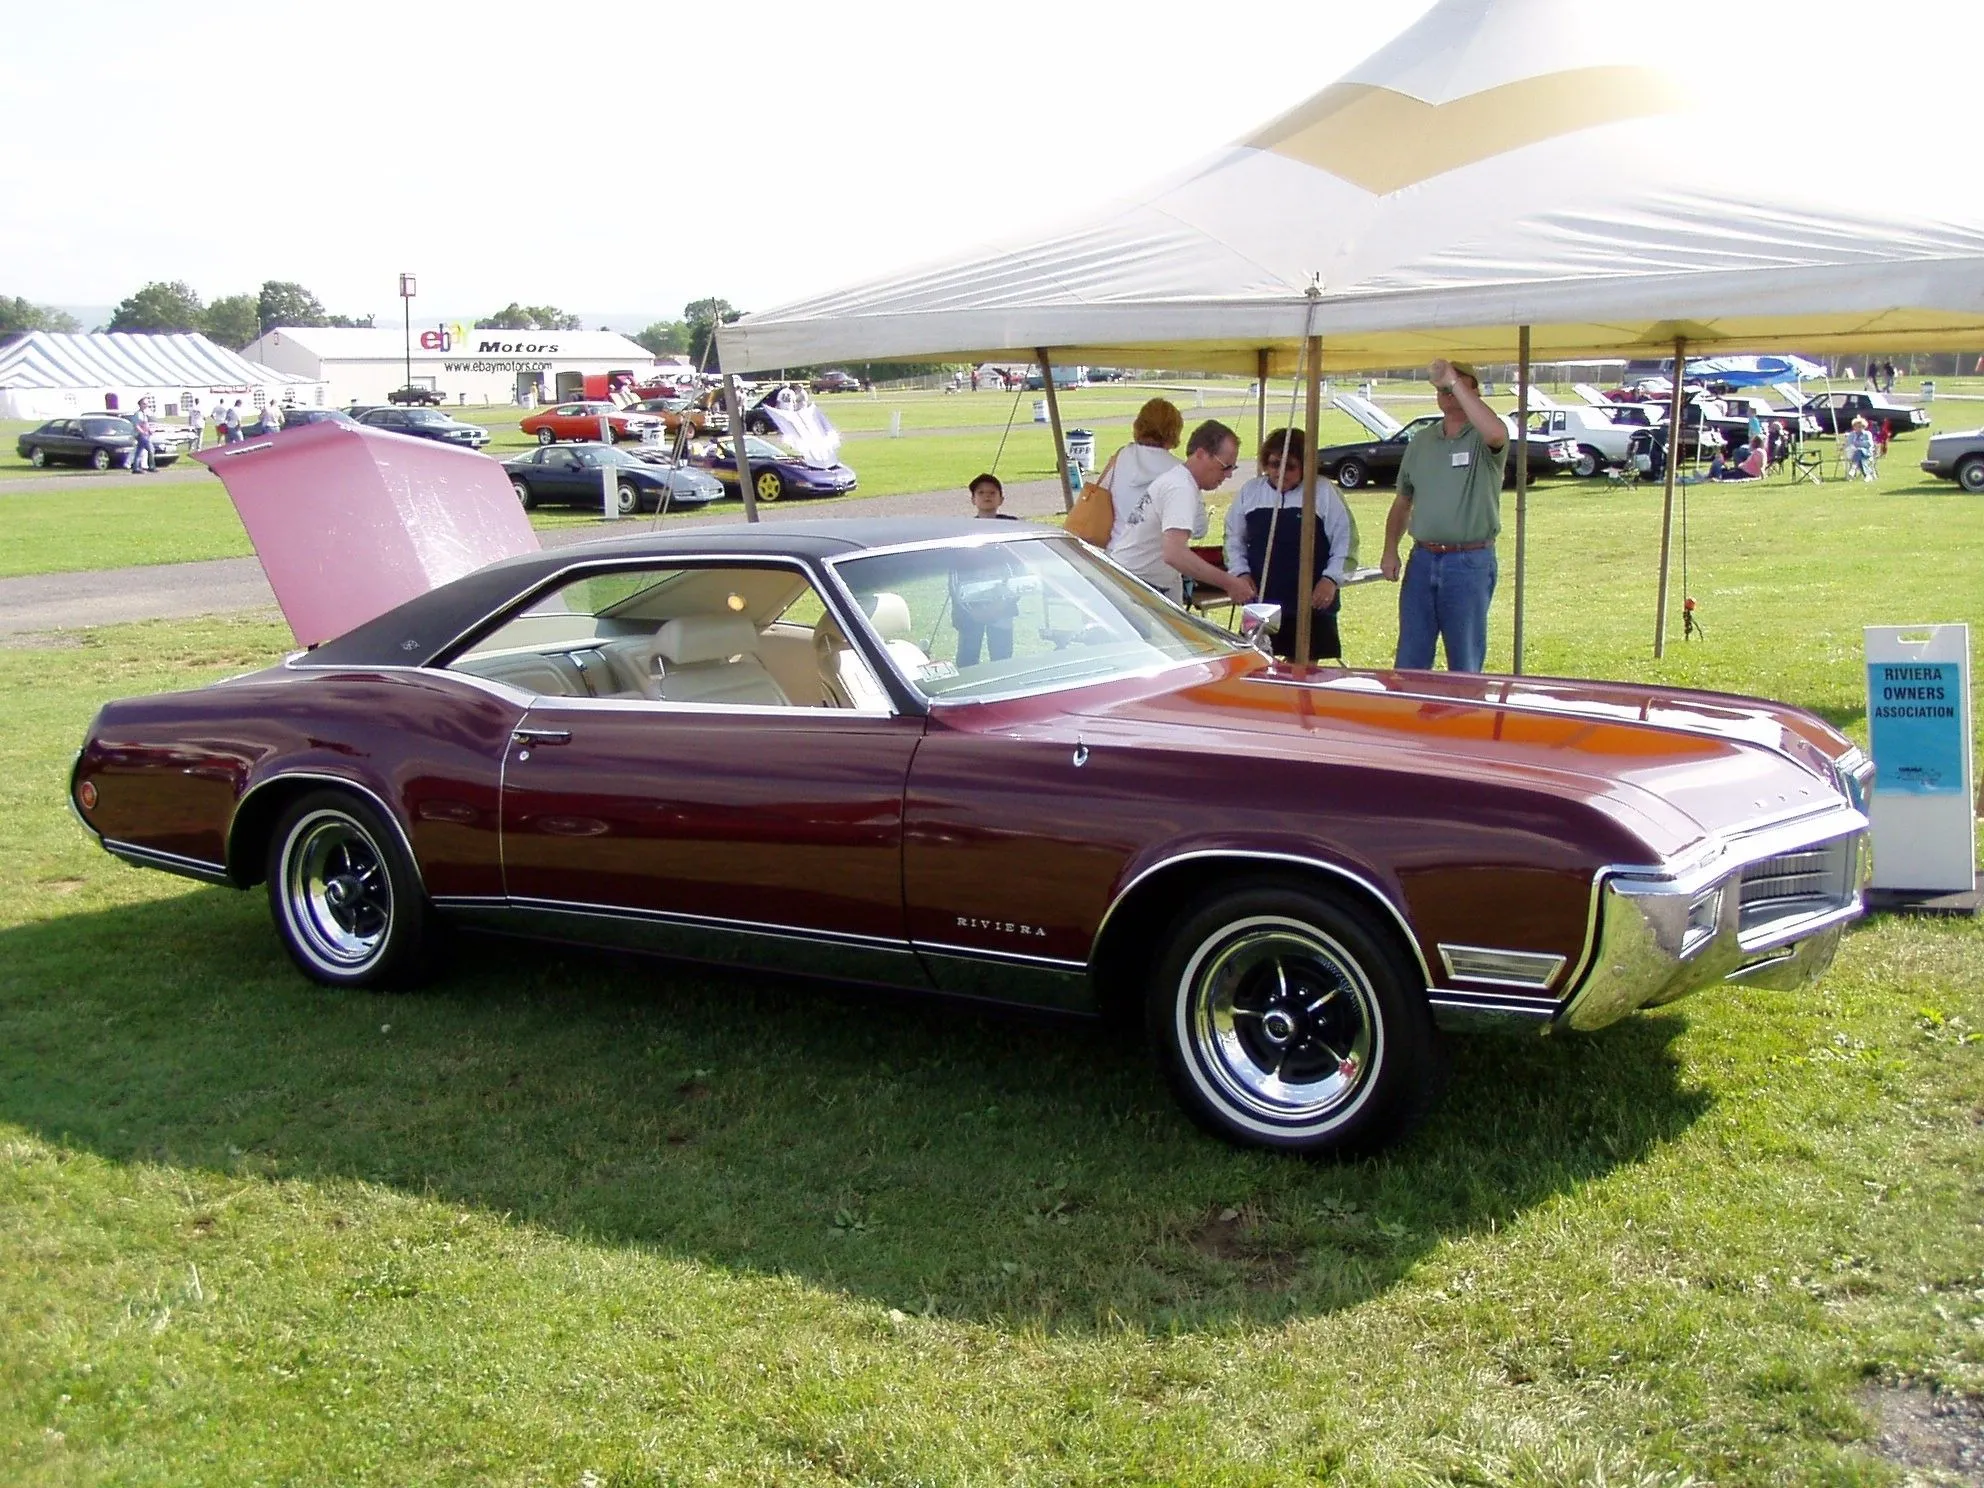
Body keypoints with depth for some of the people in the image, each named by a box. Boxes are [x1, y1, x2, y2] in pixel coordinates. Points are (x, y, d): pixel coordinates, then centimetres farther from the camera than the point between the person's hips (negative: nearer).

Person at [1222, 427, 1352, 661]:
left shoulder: (1324, 492, -1)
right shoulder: (1250, 492, 8)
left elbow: (1344, 541, -1)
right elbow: (1234, 539, 14)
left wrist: (1331, 579, -11)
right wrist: (1241, 574, 1)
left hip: (1312, 601, -2)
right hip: (1261, 601, 3)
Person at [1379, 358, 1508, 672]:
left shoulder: (1482, 440, -4)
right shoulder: (1422, 440, 13)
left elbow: (1496, 433, -31)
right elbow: (1403, 502, 19)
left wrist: (1454, 381, -30)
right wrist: (1390, 550, 5)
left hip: (1470, 563, -5)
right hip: (1422, 560, 5)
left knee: (1465, 664, 4)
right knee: (1409, 661, 7)